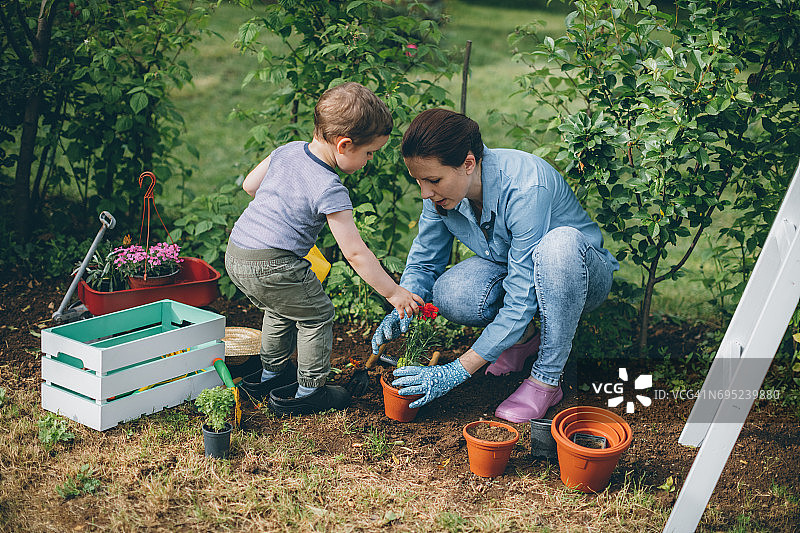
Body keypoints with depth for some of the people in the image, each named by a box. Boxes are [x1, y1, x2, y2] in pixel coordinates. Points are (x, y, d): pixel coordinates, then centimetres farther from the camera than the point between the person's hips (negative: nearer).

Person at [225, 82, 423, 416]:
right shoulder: (330, 191, -18)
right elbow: (354, 253, -16)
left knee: (282, 308, 29)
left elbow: (249, 185, 20)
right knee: (317, 314, 10)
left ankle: (270, 374, 44)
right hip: (272, 266, -9)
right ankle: (308, 391, 19)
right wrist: (393, 293, -9)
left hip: (236, 252, 9)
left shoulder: (288, 150, 5)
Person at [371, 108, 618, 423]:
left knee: (560, 243, -40)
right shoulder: (441, 189, -16)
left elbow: (521, 301, -35)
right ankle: (523, 336, 3)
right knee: (449, 294, -28)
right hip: (510, 268, 4)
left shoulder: (525, 185, -35)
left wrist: (457, 372, -35)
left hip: (585, 276, -4)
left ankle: (547, 380, -23)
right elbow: (424, 262, 1)